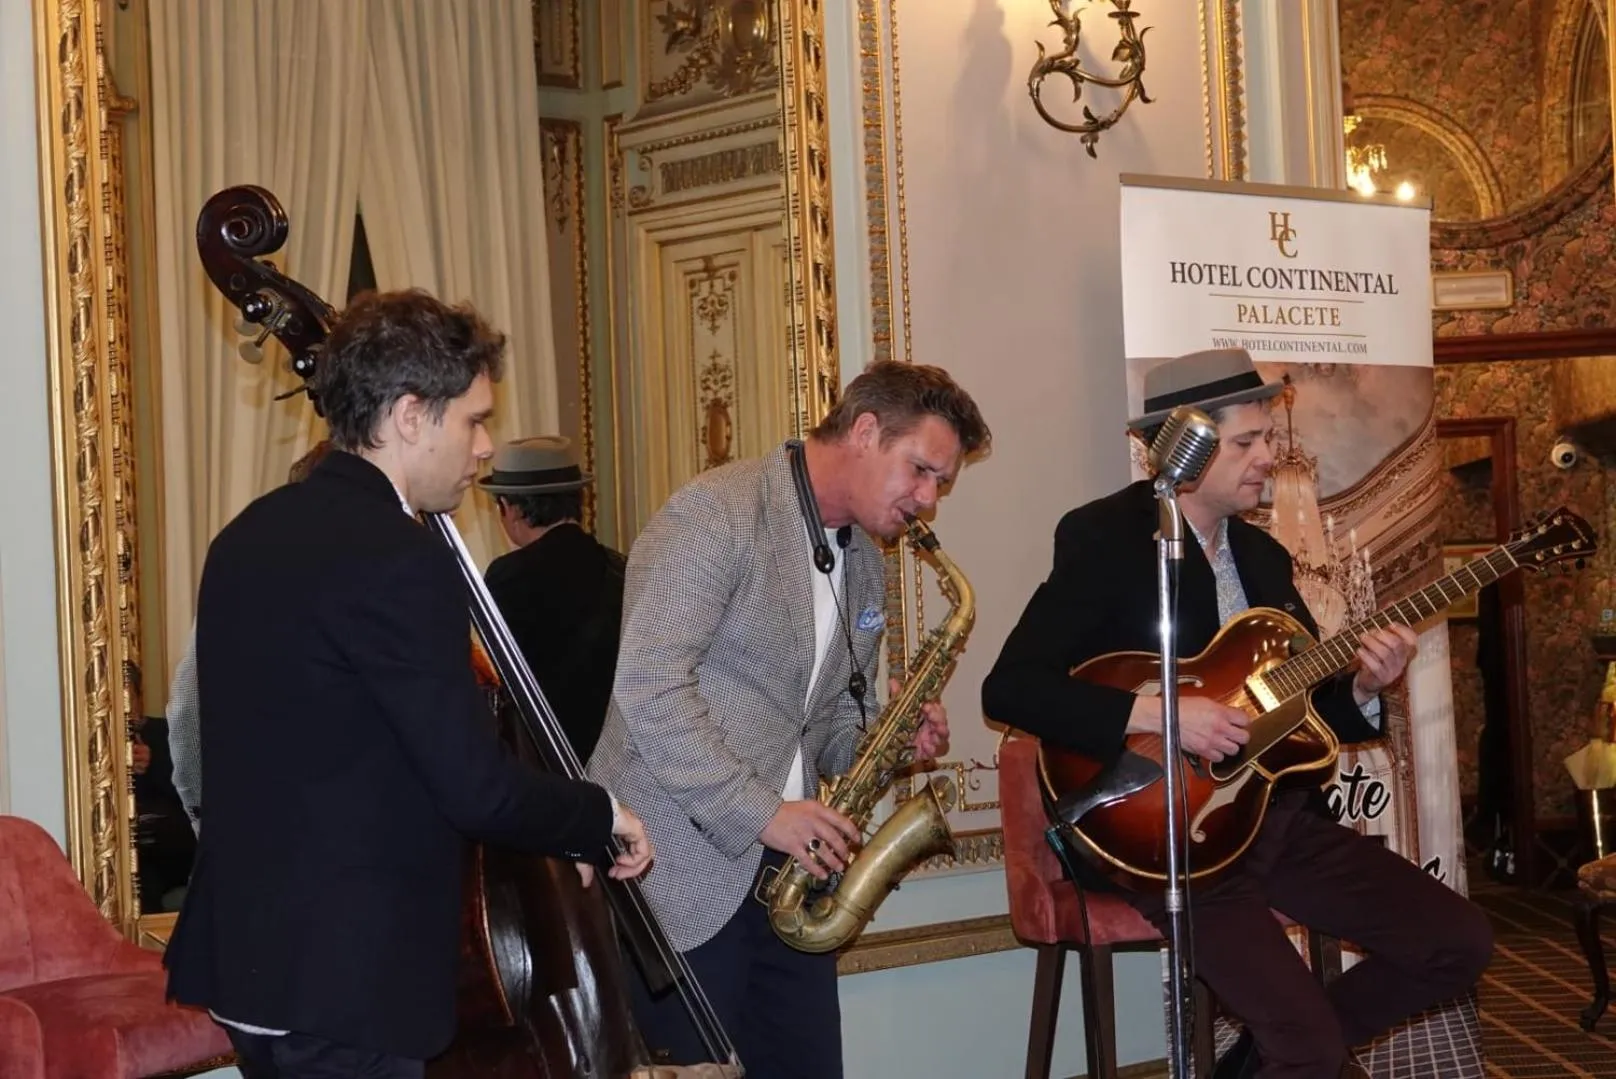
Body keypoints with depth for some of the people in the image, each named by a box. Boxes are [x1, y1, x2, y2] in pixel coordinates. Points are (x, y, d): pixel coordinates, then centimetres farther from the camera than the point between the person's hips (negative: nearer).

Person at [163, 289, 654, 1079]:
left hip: (252, 949, 10)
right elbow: (478, 789, -22)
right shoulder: (396, 561, -20)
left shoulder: (252, 536, 9)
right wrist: (602, 816, -3)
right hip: (340, 976, -9)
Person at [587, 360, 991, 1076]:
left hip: (783, 868, 8)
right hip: (679, 869, -8)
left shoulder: (864, 565, 16)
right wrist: (760, 813, -20)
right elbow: (649, 685, -20)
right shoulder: (718, 512, -12)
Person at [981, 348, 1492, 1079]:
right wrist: (1158, 714, -26)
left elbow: (1303, 706, 17)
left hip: (1276, 814, 8)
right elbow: (1009, 689, -19)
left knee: (1459, 942, 3)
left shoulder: (1262, 553, 13)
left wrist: (1361, 687, -5)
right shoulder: (1103, 538, -10)